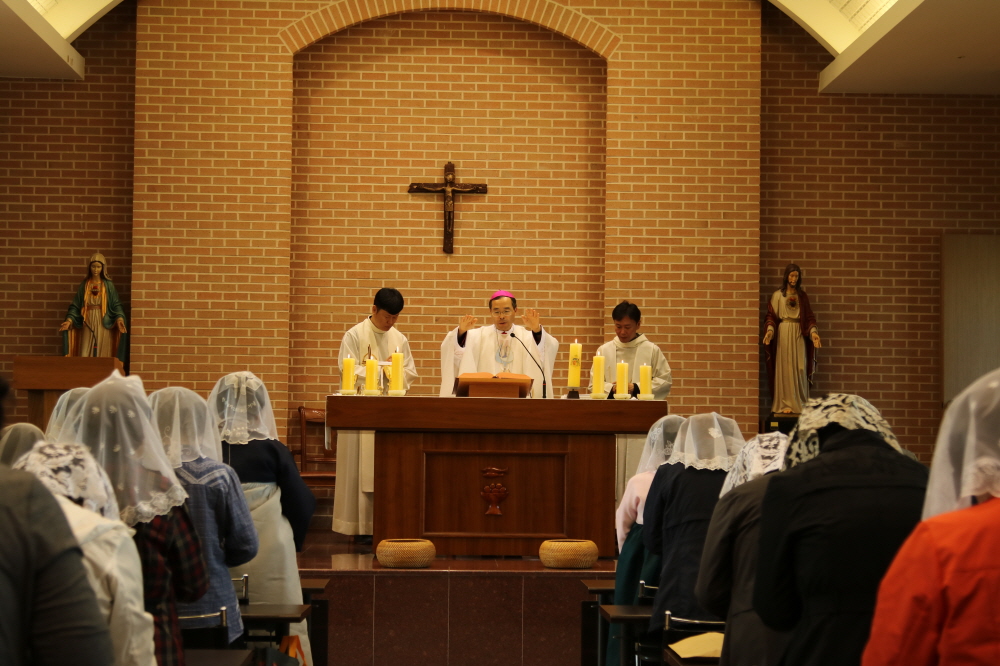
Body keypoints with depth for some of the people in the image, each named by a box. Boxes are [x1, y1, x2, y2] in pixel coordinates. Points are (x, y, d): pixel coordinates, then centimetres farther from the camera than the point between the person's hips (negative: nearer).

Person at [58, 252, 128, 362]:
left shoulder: (108, 285, 3)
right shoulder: (83, 285, 8)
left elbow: (116, 305, 0)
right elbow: (76, 306, 8)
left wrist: (120, 319, -18)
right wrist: (69, 320, -7)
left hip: (103, 325, -2)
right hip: (88, 325, 2)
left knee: (102, 355, -4)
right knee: (85, 356, -5)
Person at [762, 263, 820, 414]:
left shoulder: (802, 296, 11)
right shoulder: (778, 295, 3)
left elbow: (809, 317, 7)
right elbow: (771, 316, -1)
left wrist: (813, 332, -9)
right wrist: (769, 331, -18)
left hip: (799, 335, 2)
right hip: (783, 334, -2)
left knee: (799, 369, 1)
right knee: (785, 368, -2)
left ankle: (799, 404, 6)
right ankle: (785, 403, 0)